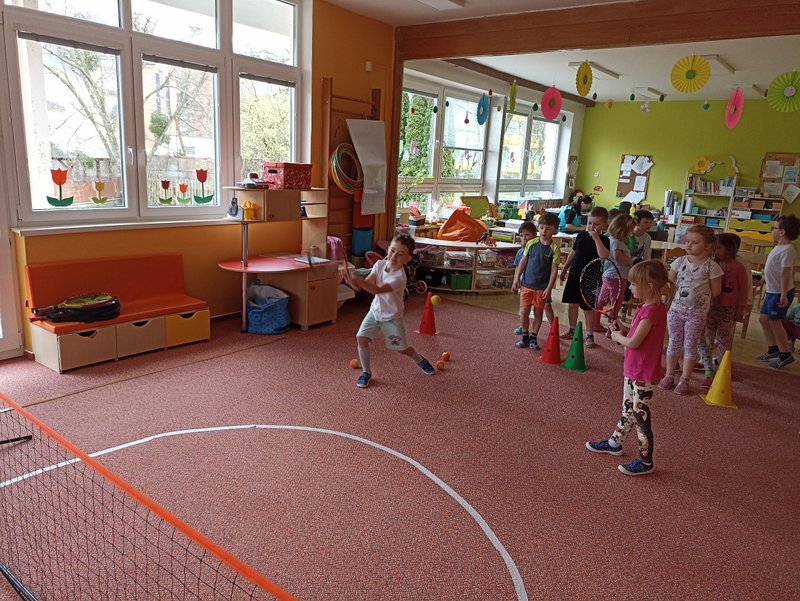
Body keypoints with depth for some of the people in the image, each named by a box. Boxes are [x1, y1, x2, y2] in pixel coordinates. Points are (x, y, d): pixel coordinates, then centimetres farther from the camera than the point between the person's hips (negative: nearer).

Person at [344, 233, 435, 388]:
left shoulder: (399, 277, -30)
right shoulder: (380, 264, -11)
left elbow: (377, 289, -41)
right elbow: (366, 284, -17)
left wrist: (358, 281, -51)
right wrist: (353, 282, -37)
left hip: (392, 317, -5)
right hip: (375, 311, 5)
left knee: (402, 348, 8)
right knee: (361, 338, -12)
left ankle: (420, 360, 42)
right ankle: (366, 372, 8)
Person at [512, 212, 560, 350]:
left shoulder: (554, 248, -9)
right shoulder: (531, 243, -1)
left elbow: (554, 269, -8)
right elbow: (523, 262, 6)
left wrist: (549, 289, -11)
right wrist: (516, 279, 3)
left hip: (542, 287, -2)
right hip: (526, 284, 2)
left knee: (538, 313, 9)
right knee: (523, 312, 3)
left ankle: (533, 337, 23)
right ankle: (525, 336, 20)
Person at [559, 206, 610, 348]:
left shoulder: (604, 240, -8)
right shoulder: (581, 235, 5)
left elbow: (604, 255, -27)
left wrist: (596, 238, -28)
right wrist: (565, 269, 20)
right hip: (574, 274, 5)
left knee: (588, 307, 1)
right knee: (572, 304, 12)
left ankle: (589, 335, 13)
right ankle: (572, 329, 28)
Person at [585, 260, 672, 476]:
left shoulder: (652, 311, -24)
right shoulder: (648, 307, 7)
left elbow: (633, 342, -25)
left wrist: (617, 336, -8)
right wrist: (624, 329, 0)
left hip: (642, 375, -10)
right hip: (632, 370, 10)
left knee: (640, 416, 2)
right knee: (628, 410, 23)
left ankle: (645, 461, 14)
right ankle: (615, 443, 39)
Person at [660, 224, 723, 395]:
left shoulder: (711, 266, -9)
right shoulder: (680, 261, 1)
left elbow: (716, 291, -3)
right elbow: (670, 282, 10)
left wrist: (700, 298, 0)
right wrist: (680, 294, 4)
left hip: (697, 313, -3)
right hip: (676, 309, 3)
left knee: (690, 345, 4)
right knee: (674, 342, 10)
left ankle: (685, 380, 13)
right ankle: (669, 376, 20)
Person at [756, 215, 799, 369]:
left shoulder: (787, 250, -20)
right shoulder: (779, 247, 9)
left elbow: (786, 273, -24)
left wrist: (783, 295, -26)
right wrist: (767, 288, 23)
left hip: (779, 293, -10)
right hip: (771, 291, 10)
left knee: (774, 322, -2)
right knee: (763, 319, 16)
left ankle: (785, 355, 10)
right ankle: (773, 349, 28)